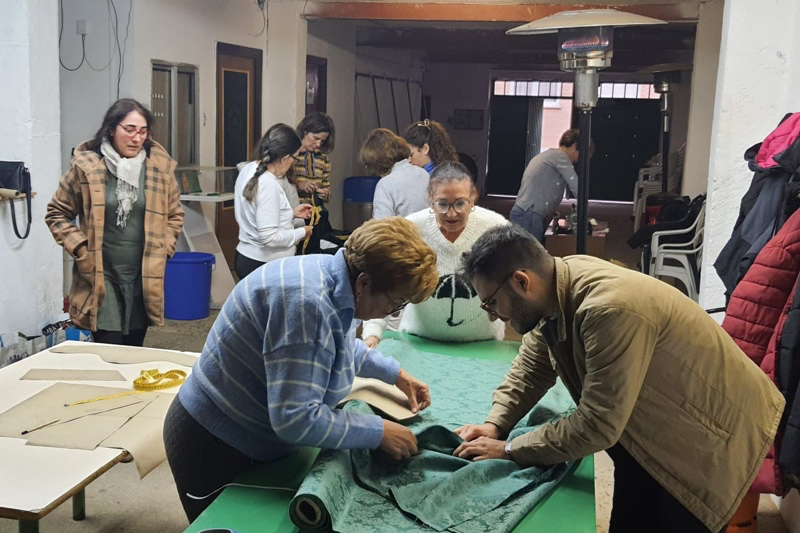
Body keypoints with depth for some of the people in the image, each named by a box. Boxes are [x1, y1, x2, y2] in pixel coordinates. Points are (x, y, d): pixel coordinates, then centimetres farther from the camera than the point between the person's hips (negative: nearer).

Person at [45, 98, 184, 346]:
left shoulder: (160, 166, 0)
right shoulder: (86, 165, -6)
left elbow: (175, 215, 14)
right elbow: (57, 214, 4)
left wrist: (162, 249, 3)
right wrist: (81, 249, -6)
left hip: (144, 278, 3)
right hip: (101, 278, -2)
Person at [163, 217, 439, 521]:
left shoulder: (335, 279, -4)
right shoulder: (306, 303, -33)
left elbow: (339, 345, 19)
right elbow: (295, 419, -34)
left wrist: (394, 373, 11)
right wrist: (379, 432, -25)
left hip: (252, 438, 9)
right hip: (214, 448, -9)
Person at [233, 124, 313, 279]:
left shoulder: (249, 169, 3)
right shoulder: (268, 185, -24)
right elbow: (269, 236, -26)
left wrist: (291, 213, 11)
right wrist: (301, 232, -12)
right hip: (263, 265, -9)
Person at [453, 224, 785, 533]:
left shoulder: (611, 311, -37)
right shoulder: (555, 289, -11)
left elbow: (597, 426, -32)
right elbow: (532, 367, 4)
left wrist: (509, 450, -23)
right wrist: (495, 425, -10)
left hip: (710, 431, -7)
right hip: (651, 422, 8)